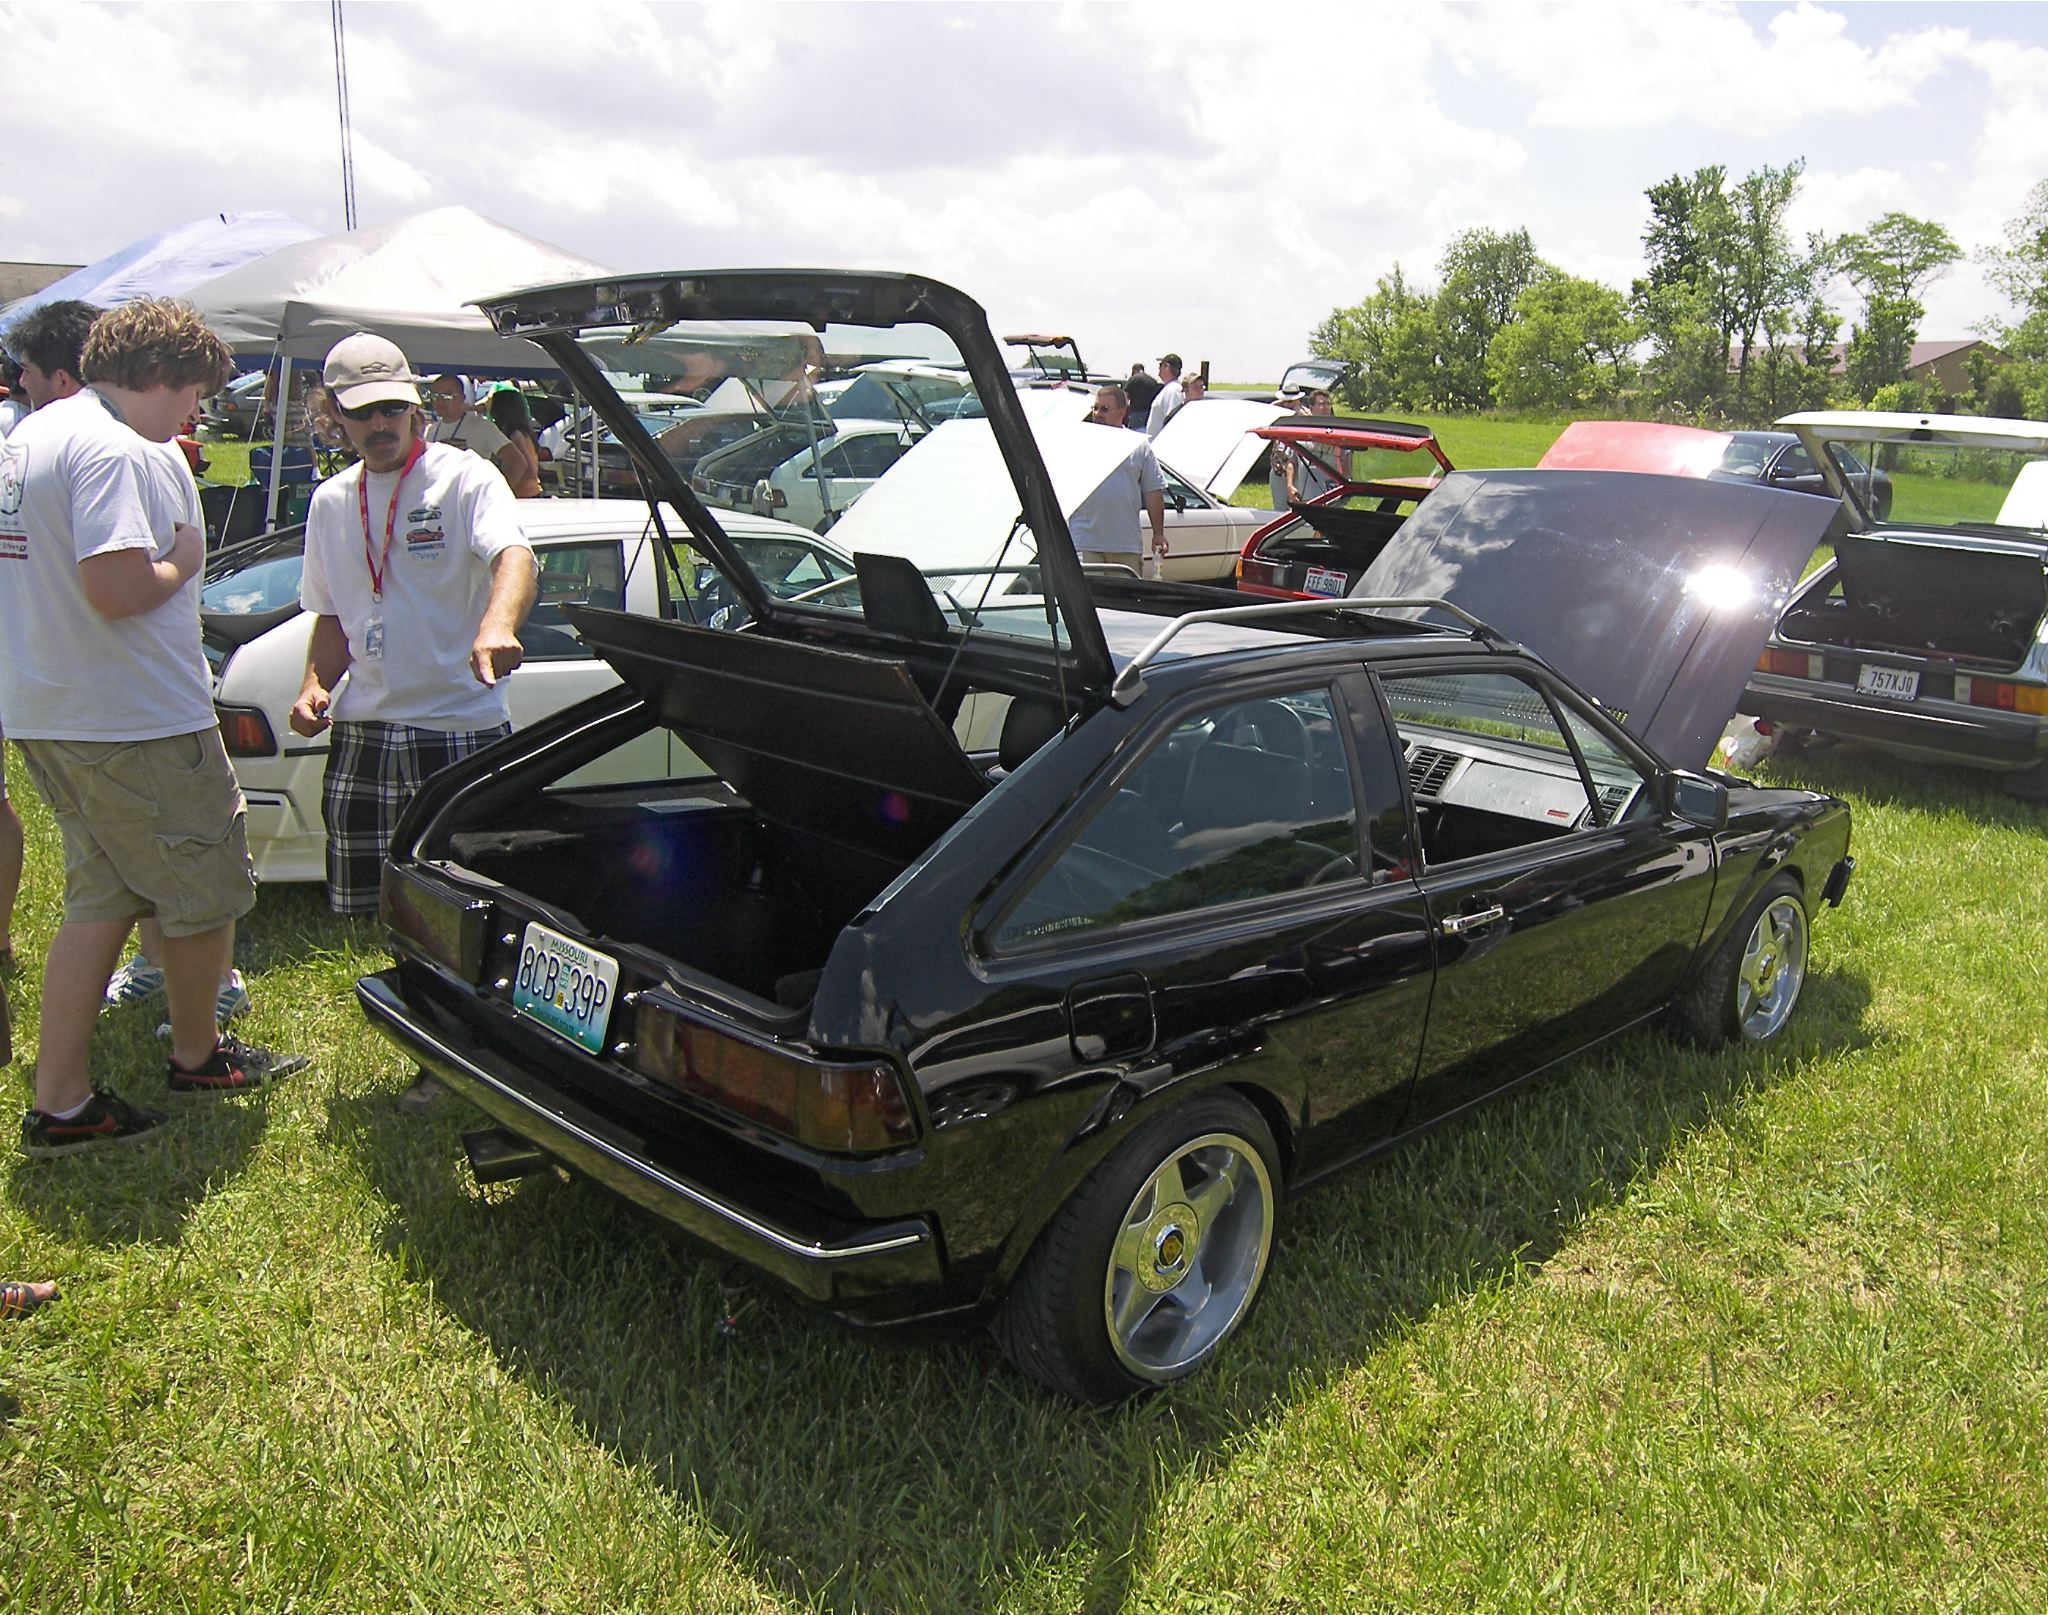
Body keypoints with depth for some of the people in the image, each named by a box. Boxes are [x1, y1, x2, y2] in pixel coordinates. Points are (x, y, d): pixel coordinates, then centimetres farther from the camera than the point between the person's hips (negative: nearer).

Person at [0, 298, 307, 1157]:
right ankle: (196, 1055, 28)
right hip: (135, 722, -10)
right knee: (209, 890, 9)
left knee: (101, 899, 16)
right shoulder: (116, 450, -19)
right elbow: (116, 587, -28)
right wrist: (182, 563, -10)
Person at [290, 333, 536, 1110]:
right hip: (364, 731, 6)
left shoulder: (464, 478, -5)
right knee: (383, 907, 9)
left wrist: (498, 621, -47)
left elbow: (513, 556, -25)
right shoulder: (331, 502, 15)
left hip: (461, 728, -6)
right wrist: (315, 685, 3)